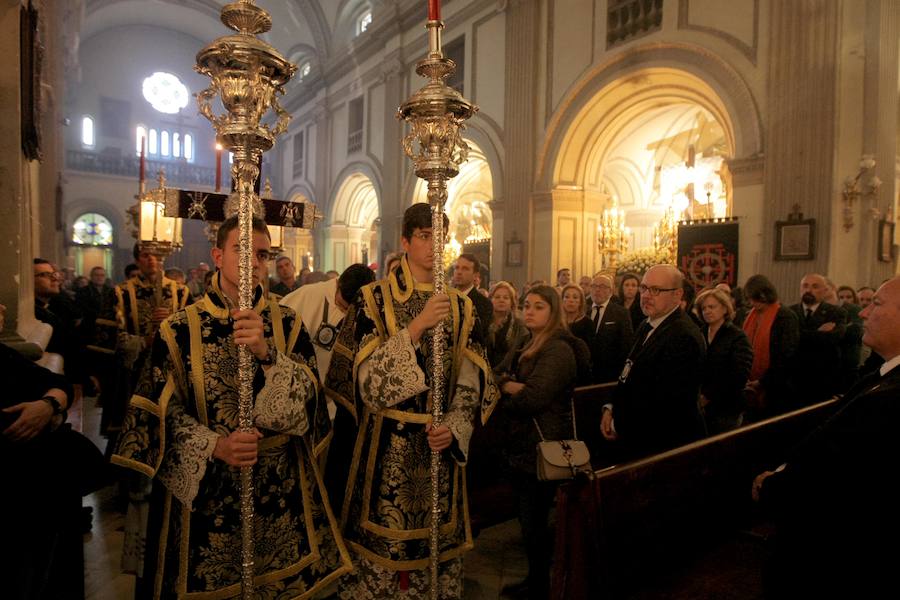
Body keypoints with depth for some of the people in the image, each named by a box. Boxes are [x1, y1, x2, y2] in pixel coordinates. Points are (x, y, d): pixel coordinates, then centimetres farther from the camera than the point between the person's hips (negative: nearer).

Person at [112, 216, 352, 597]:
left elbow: (305, 397, -11)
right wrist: (215, 446, -23)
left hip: (281, 488, 2)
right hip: (204, 488, -1)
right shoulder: (180, 329, -5)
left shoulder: (287, 323, -1)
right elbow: (163, 411, -7)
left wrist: (267, 354, -28)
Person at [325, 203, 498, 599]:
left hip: (442, 443, 3)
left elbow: (471, 381, 3)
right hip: (387, 443, -3)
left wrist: (453, 428, -12)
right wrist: (417, 326, -22)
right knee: (381, 543, 7)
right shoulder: (375, 298, -5)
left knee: (437, 543, 13)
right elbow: (368, 376, -14)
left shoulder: (460, 307, 5)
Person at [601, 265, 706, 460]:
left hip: (664, 446, -8)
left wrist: (620, 425, -15)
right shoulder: (646, 326, 7)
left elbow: (667, 403, -26)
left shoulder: (684, 337, -25)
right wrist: (611, 408, 0)